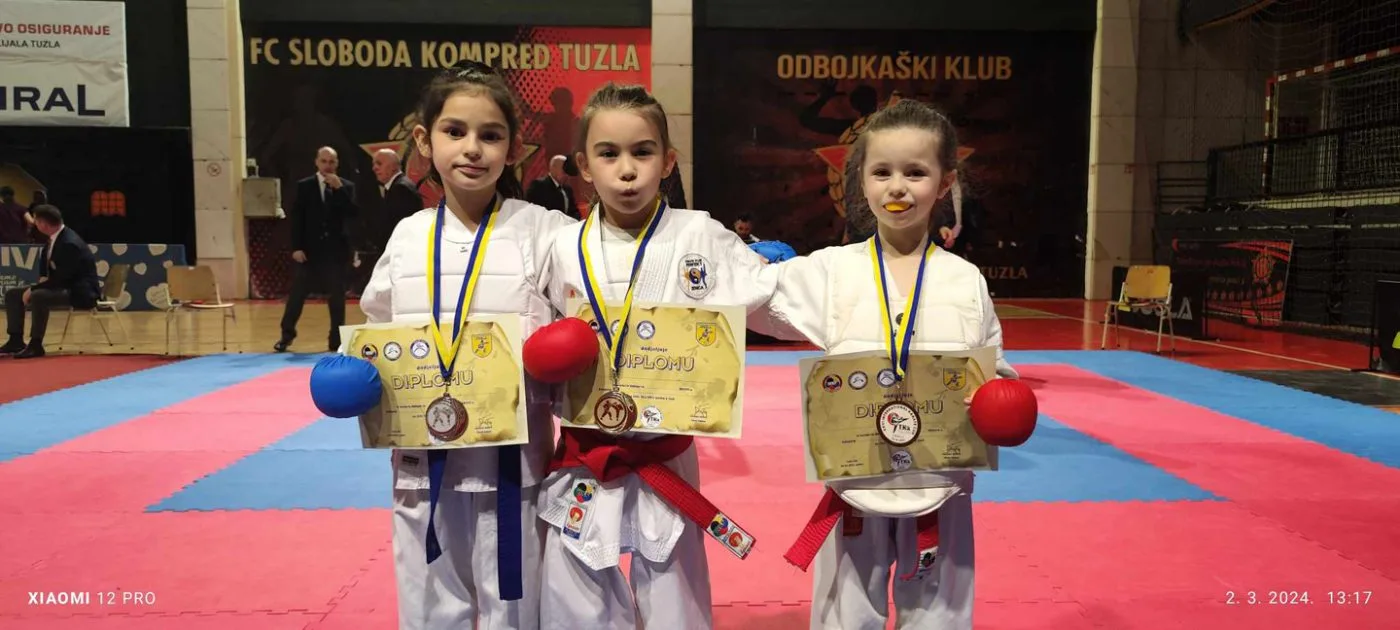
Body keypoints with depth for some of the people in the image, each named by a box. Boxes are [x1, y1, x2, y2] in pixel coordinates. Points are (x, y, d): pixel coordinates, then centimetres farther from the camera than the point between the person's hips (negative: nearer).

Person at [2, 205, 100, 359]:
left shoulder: (69, 243, -25)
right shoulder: (54, 237, 5)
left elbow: (62, 278, -25)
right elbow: (46, 262, 24)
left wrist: (33, 289, -19)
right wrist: (44, 278, 4)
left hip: (80, 291, -10)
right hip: (62, 285, 10)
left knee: (38, 296, -34)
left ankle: (36, 344, -24)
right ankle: (16, 340, 7)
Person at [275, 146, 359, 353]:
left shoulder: (346, 186, 5)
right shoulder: (304, 186, 4)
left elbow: (354, 213, -9)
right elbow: (297, 219, 0)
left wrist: (339, 188, -16)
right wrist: (296, 247, -8)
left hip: (335, 249, 0)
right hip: (309, 249, 0)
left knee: (337, 296, 4)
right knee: (297, 293, 4)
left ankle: (336, 340, 13)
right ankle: (286, 334, 18)